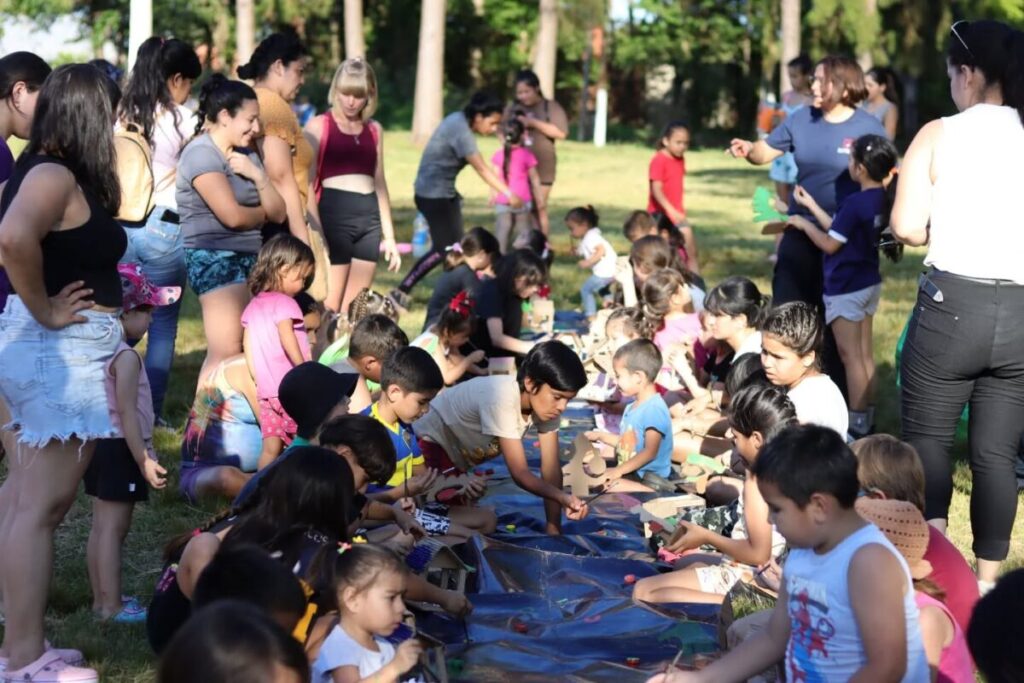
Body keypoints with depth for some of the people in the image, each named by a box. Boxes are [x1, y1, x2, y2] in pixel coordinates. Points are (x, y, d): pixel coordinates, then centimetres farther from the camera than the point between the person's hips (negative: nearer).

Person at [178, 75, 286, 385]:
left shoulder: (247, 155, 15)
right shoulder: (202, 154, -10)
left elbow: (278, 213, 10)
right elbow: (232, 216, -20)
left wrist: (257, 176, -6)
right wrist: (261, 214, 2)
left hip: (249, 259, 8)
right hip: (215, 259, -8)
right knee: (226, 354, -14)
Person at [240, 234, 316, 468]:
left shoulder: (253, 306, 14)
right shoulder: (284, 302, -10)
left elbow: (247, 344, 13)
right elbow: (287, 339, -21)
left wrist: (259, 378, 14)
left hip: (265, 390, 7)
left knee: (270, 448, 8)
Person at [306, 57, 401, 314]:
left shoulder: (374, 131, 13)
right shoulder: (319, 126, 0)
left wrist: (389, 236, 16)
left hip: (369, 218, 5)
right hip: (333, 215, -5)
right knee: (328, 308, -7)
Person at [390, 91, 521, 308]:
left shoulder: (460, 120, 3)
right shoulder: (461, 131, -25)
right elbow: (482, 170, -30)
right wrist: (508, 194, -34)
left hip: (446, 192, 10)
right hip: (433, 194, -10)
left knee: (456, 246, 7)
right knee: (443, 249, -7)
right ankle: (400, 292, -1)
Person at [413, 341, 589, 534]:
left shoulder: (546, 401, -16)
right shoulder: (502, 398, -38)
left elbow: (551, 468, -16)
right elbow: (519, 473, -36)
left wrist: (554, 528, -20)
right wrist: (563, 498, -50)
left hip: (459, 452, 8)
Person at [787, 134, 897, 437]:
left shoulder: (855, 203, -23)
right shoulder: (881, 199, 3)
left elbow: (830, 244, -16)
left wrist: (804, 224, -2)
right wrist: (810, 205, 12)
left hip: (846, 288, -9)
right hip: (869, 283, 9)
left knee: (851, 356, -1)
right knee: (865, 354, 14)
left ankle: (857, 425, 3)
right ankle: (867, 419, 21)